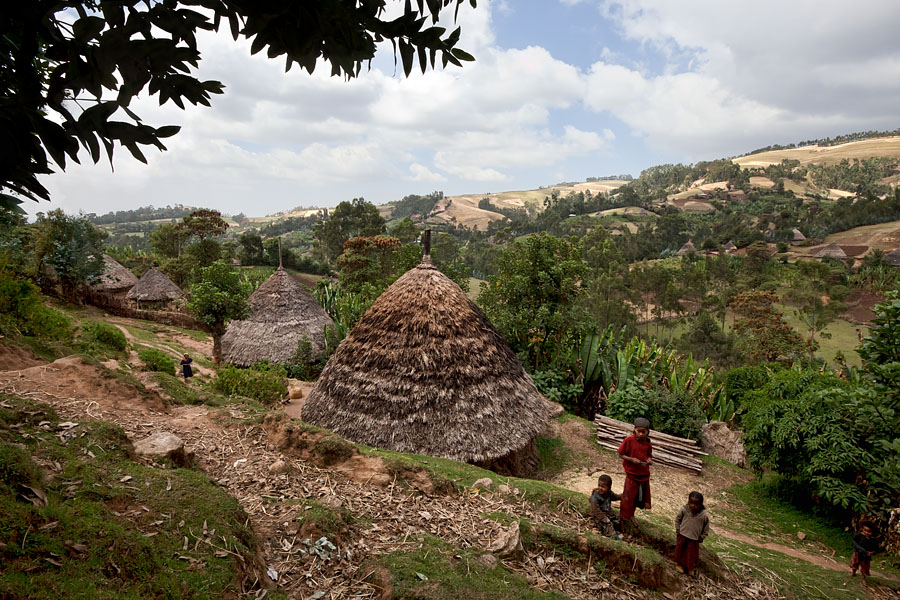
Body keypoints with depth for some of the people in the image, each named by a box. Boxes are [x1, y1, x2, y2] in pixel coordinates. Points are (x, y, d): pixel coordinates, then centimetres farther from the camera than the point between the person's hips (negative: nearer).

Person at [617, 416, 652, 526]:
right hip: (632, 473, -5)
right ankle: (624, 517, 24)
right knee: (628, 496, 3)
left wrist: (649, 460, -9)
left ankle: (631, 515, 37)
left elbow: (649, 455, 12)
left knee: (640, 496, 16)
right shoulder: (629, 440, -16)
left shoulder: (647, 442, -2)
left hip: (644, 474, 5)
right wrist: (632, 460, -22)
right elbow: (621, 454, -9)